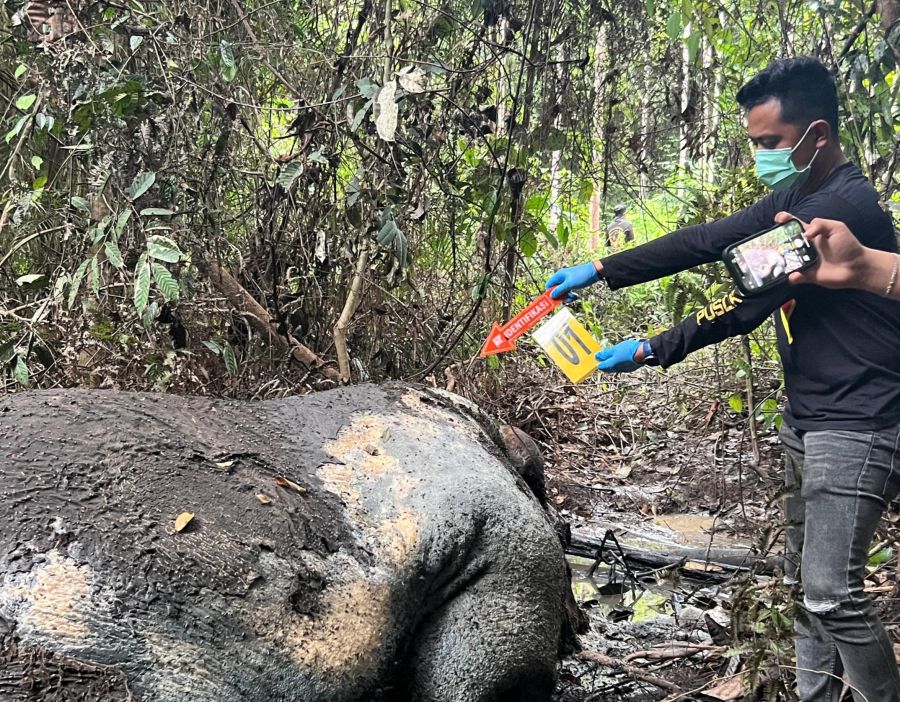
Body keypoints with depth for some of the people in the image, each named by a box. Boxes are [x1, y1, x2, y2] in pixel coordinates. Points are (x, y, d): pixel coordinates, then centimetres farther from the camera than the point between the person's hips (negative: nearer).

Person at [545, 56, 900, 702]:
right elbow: (706, 241, 6)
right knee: (805, 577, 14)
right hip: (806, 416, 10)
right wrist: (599, 270, 1)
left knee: (832, 594, -10)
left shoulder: (846, 206, -22)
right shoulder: (794, 198, 9)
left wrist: (649, 351, -19)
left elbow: (746, 303, -24)